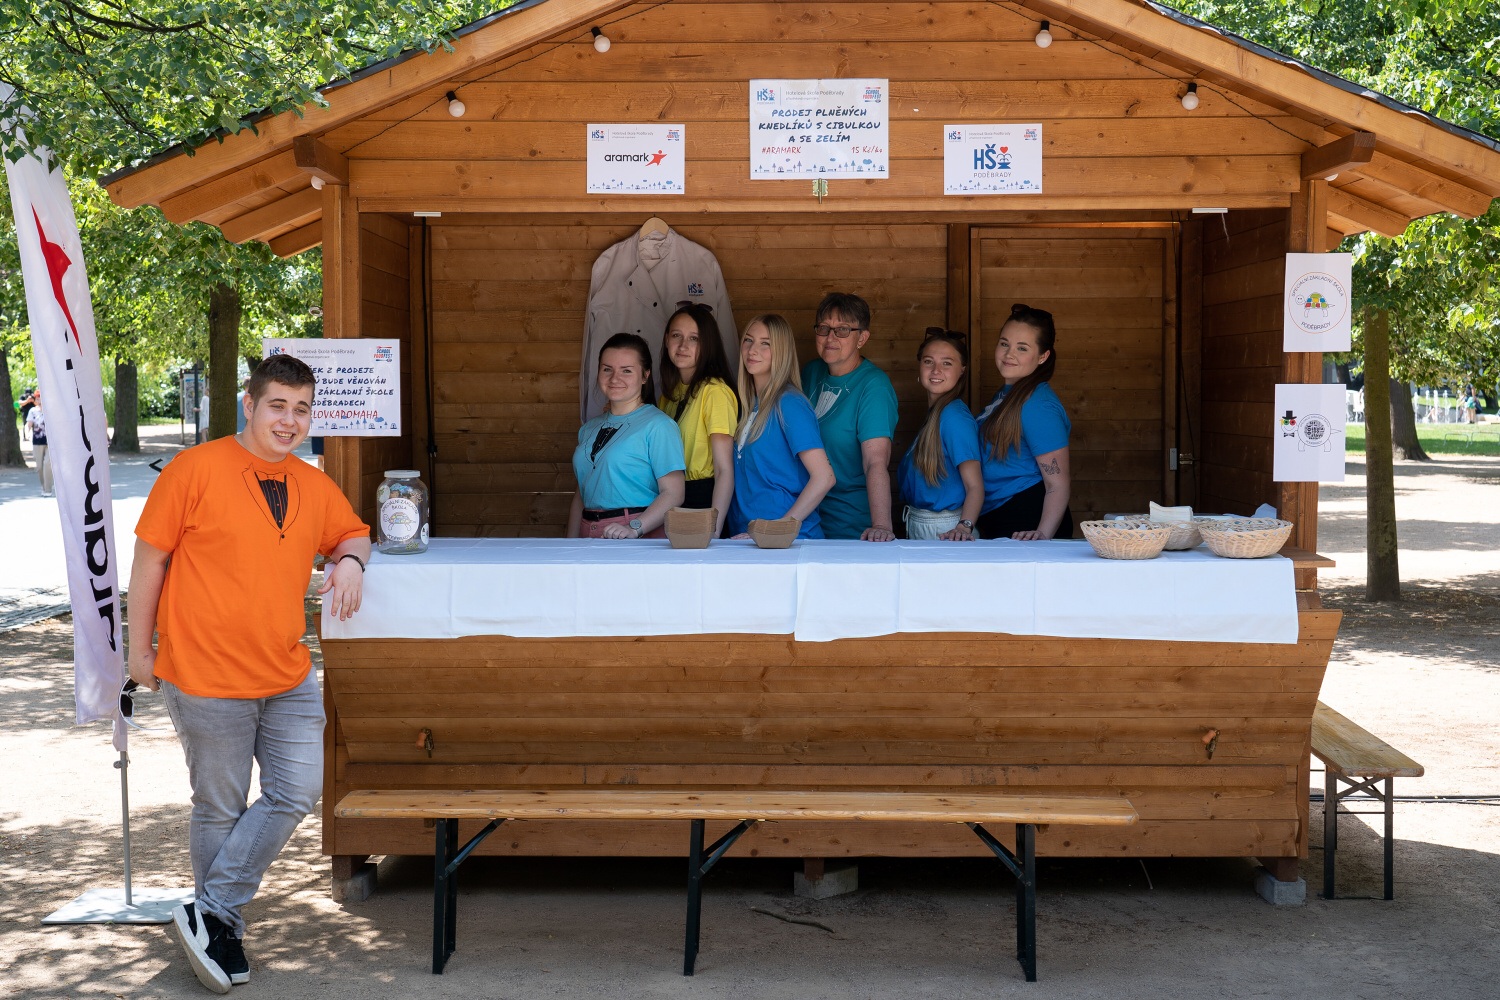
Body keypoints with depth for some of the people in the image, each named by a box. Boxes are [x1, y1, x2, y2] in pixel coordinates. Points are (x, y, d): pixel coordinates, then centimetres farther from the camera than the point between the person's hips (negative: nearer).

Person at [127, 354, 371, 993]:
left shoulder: (313, 487, 7)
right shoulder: (196, 469, -9)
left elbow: (353, 533, 25)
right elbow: (150, 559, -4)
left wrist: (350, 560, 1)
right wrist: (140, 650, -2)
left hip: (288, 678, 6)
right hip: (207, 679, -5)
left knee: (297, 794, 1)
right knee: (221, 809, 6)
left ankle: (209, 914, 14)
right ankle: (220, 930, 24)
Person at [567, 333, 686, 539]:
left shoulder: (658, 425, -4)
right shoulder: (590, 429, 18)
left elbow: (673, 493, -11)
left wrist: (634, 529, -22)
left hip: (642, 537, -6)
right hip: (590, 537, 6)